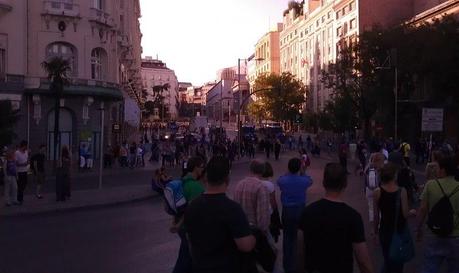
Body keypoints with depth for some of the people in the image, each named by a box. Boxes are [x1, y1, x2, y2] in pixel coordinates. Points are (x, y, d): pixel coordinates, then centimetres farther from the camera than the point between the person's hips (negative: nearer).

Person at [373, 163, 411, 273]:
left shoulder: (377, 192, -12)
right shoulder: (402, 191, -16)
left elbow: (376, 215, -6)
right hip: (400, 229, -1)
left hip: (385, 230, 1)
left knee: (388, 259, 19)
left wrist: (376, 230, 8)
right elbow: (405, 214, -14)